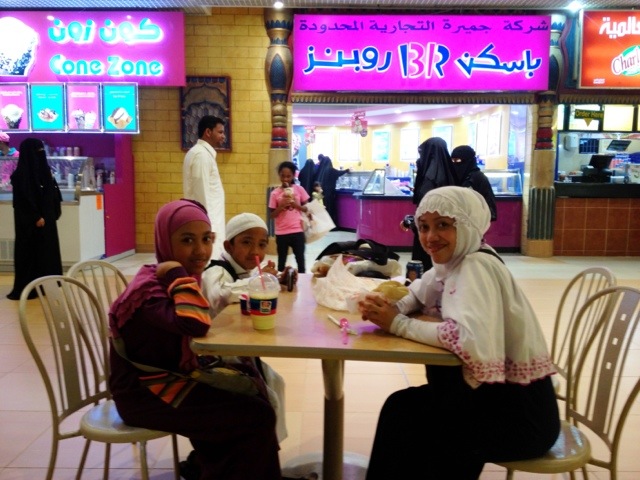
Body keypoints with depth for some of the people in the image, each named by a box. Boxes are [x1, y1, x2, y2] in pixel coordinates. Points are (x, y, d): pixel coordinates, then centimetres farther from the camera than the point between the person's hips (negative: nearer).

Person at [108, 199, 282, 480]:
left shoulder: (190, 277, 3)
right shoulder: (149, 288, -24)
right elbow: (197, 325, -42)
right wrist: (177, 275, -31)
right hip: (144, 391, -8)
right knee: (257, 417, -13)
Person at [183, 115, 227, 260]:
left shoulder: (203, 153, 17)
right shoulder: (201, 154, -14)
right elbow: (202, 193, -19)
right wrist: (208, 226, -19)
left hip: (209, 221, 10)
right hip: (207, 223, -10)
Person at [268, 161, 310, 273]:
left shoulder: (299, 189, 0)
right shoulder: (275, 193, -2)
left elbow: (306, 209, 5)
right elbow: (272, 215, 0)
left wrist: (296, 205, -13)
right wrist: (281, 206, -17)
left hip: (297, 231, 0)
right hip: (281, 233, 0)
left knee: (300, 260, 8)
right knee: (281, 261, 10)